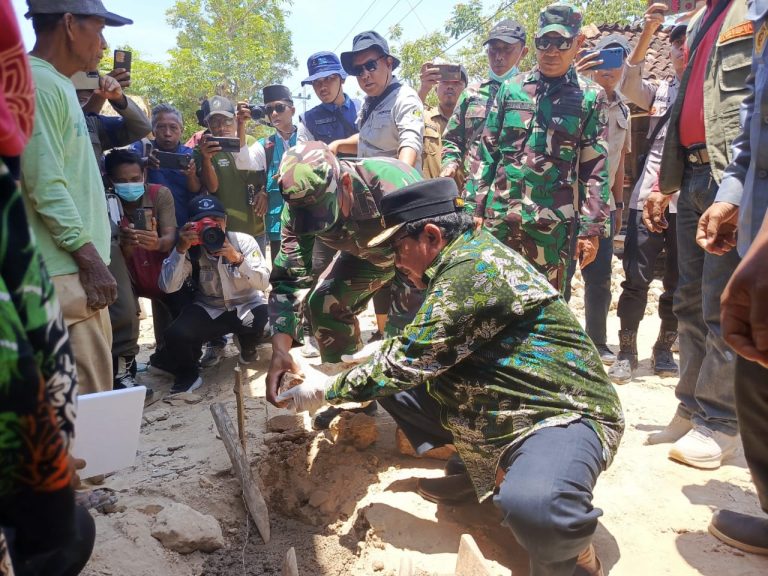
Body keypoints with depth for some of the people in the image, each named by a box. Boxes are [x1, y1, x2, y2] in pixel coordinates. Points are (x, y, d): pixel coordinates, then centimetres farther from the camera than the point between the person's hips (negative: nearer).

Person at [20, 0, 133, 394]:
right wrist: (89, 257, -19)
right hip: (65, 271, -10)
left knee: (92, 388, 16)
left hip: (75, 266, 10)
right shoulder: (38, 83, -12)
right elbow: (45, 186, -19)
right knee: (85, 396, -6)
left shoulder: (55, 85, 19)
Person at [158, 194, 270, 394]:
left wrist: (238, 258, -37)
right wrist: (180, 249, -32)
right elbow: (167, 287, -21)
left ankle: (248, 348, 7)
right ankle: (188, 377, 8)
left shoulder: (244, 241, -14)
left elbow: (263, 283, -22)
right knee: (175, 335, -25)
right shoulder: (190, 249, -10)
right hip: (208, 309, 1)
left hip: (246, 305, 0)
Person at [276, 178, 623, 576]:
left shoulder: (472, 267, -23)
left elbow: (406, 362, -22)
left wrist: (327, 391, -7)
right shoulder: (462, 259, 9)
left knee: (532, 506, -39)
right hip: (489, 410, 10)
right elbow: (417, 352, 19)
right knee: (393, 385, 4)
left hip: (561, 415, -10)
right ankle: (477, 470, 14)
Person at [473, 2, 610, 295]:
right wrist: (475, 208, 3)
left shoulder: (591, 97, 4)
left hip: (554, 223, -2)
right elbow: (486, 153, 10)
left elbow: (595, 169, 1)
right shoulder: (509, 89, 10)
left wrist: (591, 229, -5)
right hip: (500, 217, 2)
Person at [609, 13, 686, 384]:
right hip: (649, 195, 0)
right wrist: (648, 30, -14)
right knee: (636, 276, -3)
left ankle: (664, 348, 19)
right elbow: (628, 85, -4)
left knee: (678, 281, 6)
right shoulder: (658, 91, 14)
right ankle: (627, 351, 7)